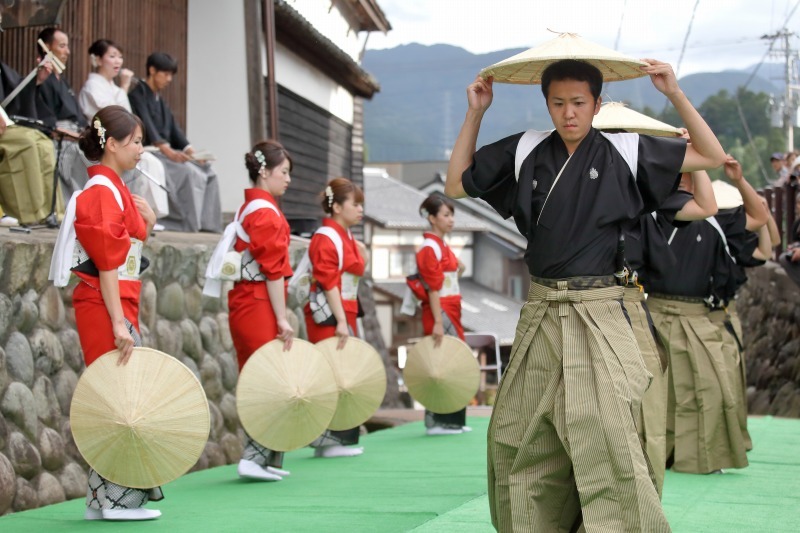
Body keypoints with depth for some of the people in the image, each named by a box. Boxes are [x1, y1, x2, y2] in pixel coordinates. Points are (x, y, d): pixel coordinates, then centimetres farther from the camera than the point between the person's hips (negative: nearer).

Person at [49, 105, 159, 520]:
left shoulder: (112, 190, 16)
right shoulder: (101, 193, -12)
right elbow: (106, 266, -18)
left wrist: (146, 224, 5)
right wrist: (119, 325, -21)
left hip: (118, 305, 10)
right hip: (105, 306, -10)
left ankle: (106, 498, 15)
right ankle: (115, 499, -1)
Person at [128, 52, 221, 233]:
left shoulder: (160, 101, 23)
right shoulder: (137, 95, -5)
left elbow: (174, 129, 13)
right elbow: (147, 126, -20)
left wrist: (189, 150, -5)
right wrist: (169, 152, -33)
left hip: (165, 152, 8)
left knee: (206, 172, -10)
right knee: (189, 172, -29)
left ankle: (206, 223, -18)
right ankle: (190, 223, -30)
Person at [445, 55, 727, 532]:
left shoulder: (624, 152, 2)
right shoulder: (526, 152, 8)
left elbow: (713, 156, 7)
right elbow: (457, 186, 16)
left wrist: (675, 94, -3)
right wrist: (476, 113, 9)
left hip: (597, 313, -4)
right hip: (540, 314, 4)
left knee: (608, 442, -15)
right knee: (521, 444, 9)